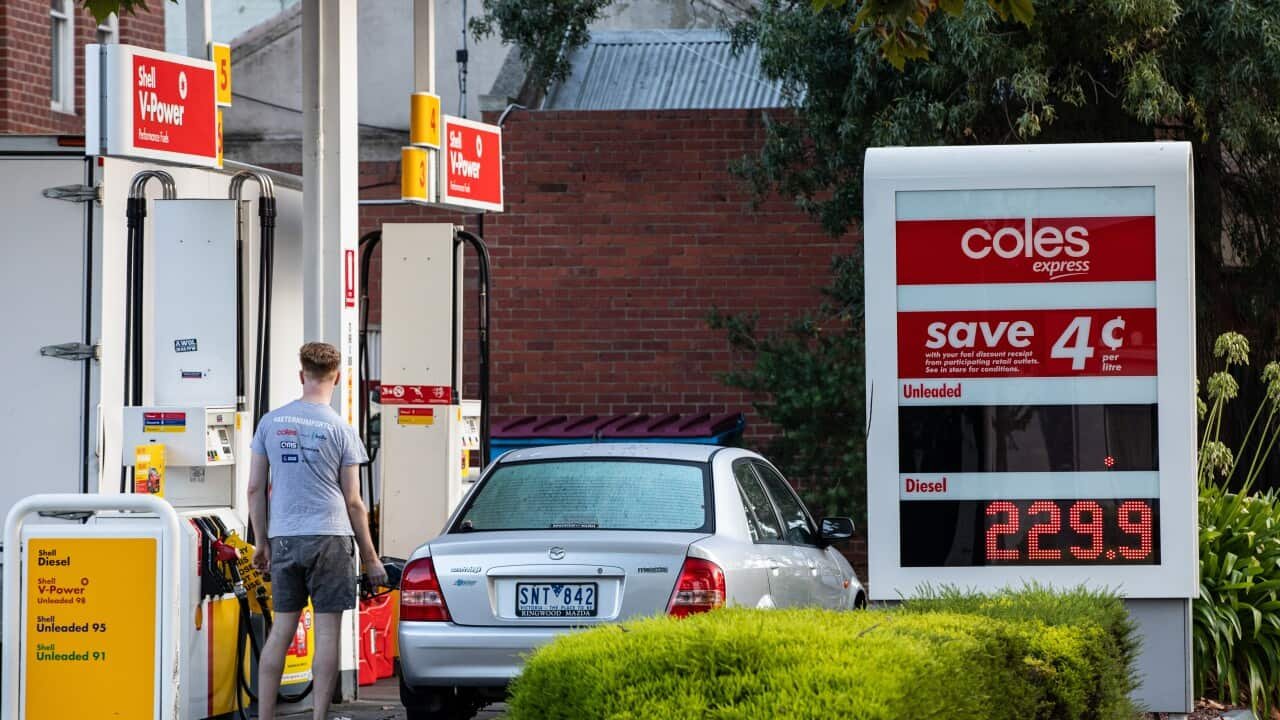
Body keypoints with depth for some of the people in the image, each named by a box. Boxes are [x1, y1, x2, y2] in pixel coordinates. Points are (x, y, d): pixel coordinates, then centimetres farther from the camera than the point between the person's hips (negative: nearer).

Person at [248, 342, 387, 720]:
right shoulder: (341, 430, -3)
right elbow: (353, 502, -2)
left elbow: (255, 488, 7)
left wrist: (262, 543, 16)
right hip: (330, 538, -3)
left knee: (281, 630, 9)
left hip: (284, 537, 3)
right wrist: (370, 558, 5)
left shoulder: (270, 422, 5)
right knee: (327, 631, 0)